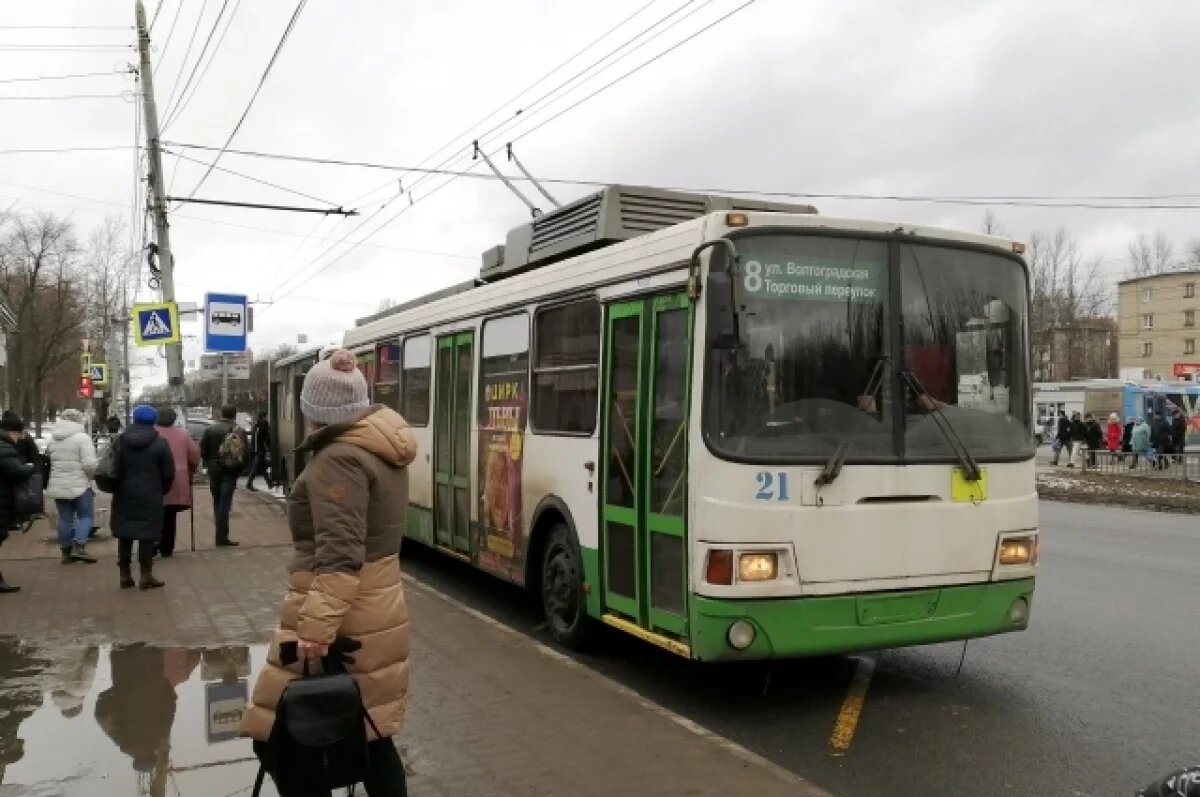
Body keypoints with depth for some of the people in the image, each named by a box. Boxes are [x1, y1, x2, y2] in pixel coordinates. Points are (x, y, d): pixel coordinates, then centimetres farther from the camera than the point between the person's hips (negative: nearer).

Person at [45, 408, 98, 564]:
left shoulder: (53, 439, 10)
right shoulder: (82, 437, -12)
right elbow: (89, 464, -19)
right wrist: (92, 475, -2)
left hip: (58, 486, 6)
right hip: (79, 485, -6)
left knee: (65, 518, 11)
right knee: (86, 516, 2)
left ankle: (66, 551, 14)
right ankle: (79, 547, -13)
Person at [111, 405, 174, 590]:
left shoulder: (119, 442, 4)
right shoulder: (159, 443, -5)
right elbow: (168, 473, -5)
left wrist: (117, 488, 16)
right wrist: (161, 491, 11)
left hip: (124, 495, 3)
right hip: (150, 497, -3)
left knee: (125, 534, 10)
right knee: (147, 533, -1)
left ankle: (125, 575, 14)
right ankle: (146, 576, -1)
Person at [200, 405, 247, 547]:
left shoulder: (210, 429, 3)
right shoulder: (239, 431, -7)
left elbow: (202, 450, 1)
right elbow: (244, 454, -11)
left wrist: (209, 463, 14)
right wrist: (239, 469, 2)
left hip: (214, 470, 3)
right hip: (230, 471, -3)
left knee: (217, 503, 15)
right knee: (225, 504, -4)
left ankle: (221, 534, 19)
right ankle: (222, 537, -9)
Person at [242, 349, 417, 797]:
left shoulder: (339, 459, -16)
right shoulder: (381, 448, 10)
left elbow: (339, 556, -26)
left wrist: (317, 628, -30)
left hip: (341, 618, -9)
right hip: (376, 612, 9)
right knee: (372, 737, 15)